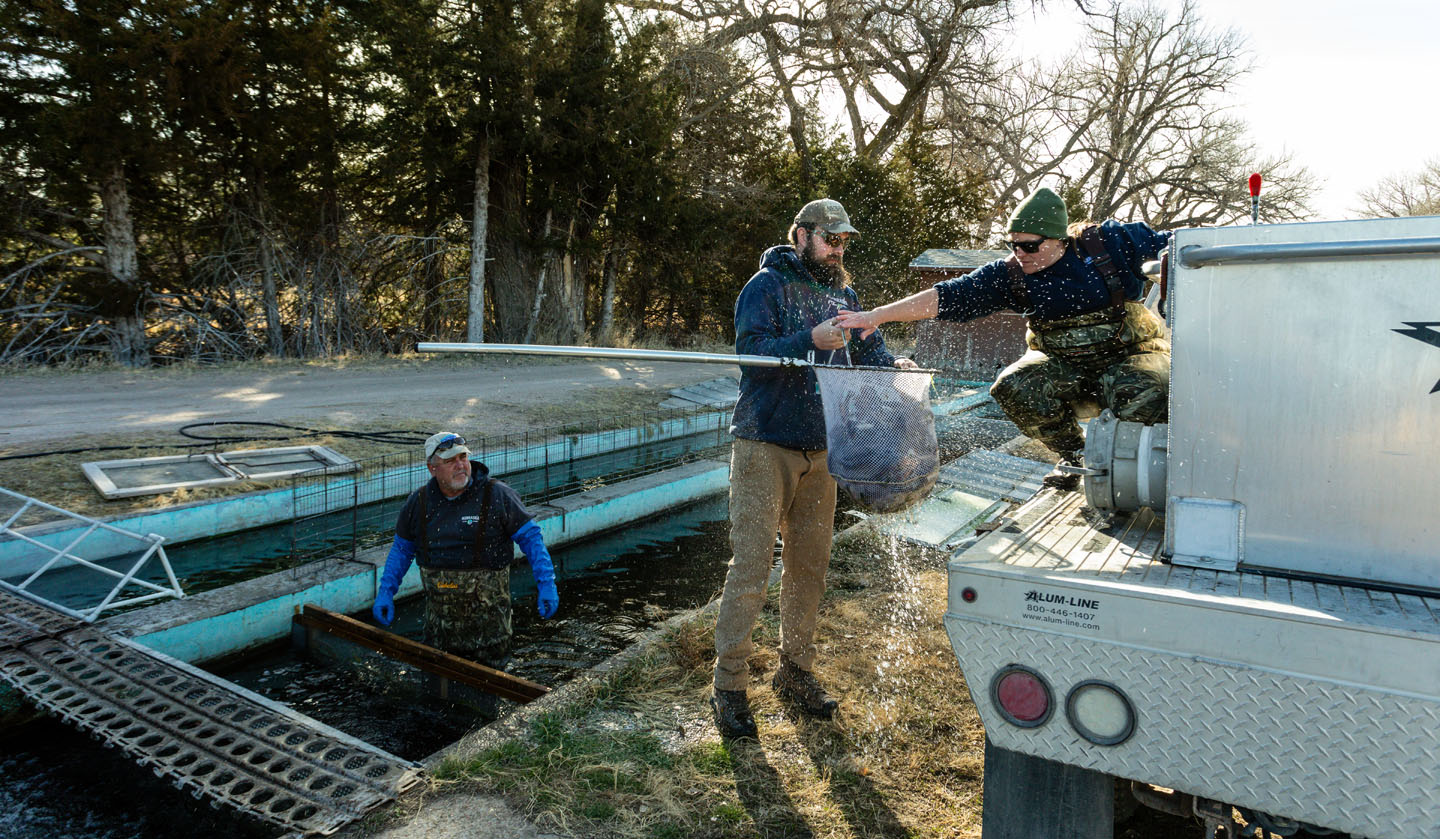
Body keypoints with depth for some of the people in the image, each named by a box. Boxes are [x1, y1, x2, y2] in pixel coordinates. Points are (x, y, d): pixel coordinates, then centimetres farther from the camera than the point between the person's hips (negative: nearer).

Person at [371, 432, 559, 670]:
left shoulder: (497, 495, -10)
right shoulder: (419, 501, 2)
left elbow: (530, 537, -7)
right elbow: (402, 548, 15)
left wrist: (546, 585, -13)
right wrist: (385, 592, 8)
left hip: (487, 614, -3)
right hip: (440, 615, 4)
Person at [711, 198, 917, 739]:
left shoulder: (842, 293, 15)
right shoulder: (766, 286, -4)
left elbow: (867, 347, 11)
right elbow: (751, 349, -16)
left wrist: (892, 363, -10)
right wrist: (810, 340, -28)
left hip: (820, 451, 6)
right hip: (765, 446, -6)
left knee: (809, 565, 12)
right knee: (751, 567, -6)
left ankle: (795, 673, 27)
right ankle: (729, 686, 6)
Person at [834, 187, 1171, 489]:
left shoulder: (1111, 242, -15)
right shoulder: (1010, 275, -12)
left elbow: (1177, 244, -1)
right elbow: (947, 297, -17)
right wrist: (877, 315, -24)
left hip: (1131, 353, -2)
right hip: (1066, 364, 3)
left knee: (1145, 394, -36)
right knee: (1012, 387, -25)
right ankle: (1073, 453, 1)